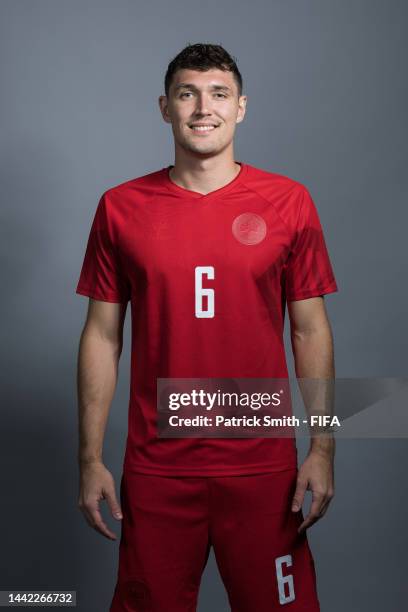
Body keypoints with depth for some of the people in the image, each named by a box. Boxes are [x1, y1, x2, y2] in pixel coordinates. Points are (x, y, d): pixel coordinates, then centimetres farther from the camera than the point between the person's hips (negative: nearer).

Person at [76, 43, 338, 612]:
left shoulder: (289, 202, -1)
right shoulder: (120, 207, 1)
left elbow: (310, 329, 2)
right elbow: (102, 336, 3)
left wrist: (323, 449, -2)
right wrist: (90, 459, 1)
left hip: (263, 466, 0)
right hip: (155, 467, 1)